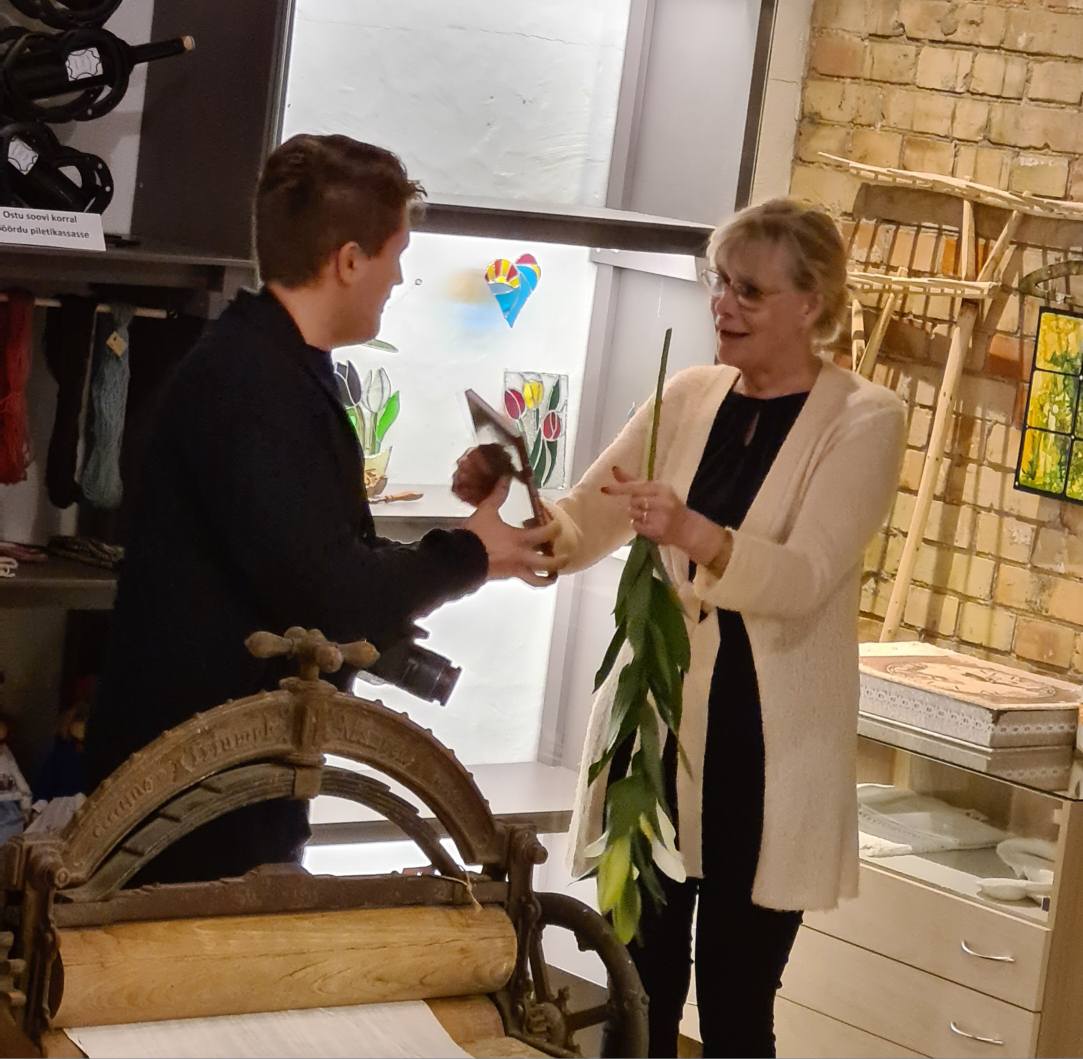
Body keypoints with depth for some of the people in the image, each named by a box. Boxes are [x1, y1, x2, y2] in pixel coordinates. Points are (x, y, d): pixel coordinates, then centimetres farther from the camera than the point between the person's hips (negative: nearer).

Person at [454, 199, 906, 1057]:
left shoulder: (864, 419, -6)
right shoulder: (689, 396, 8)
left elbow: (805, 576, -20)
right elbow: (576, 533, 5)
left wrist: (694, 534, -38)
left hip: (766, 747, -4)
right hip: (656, 723, 4)